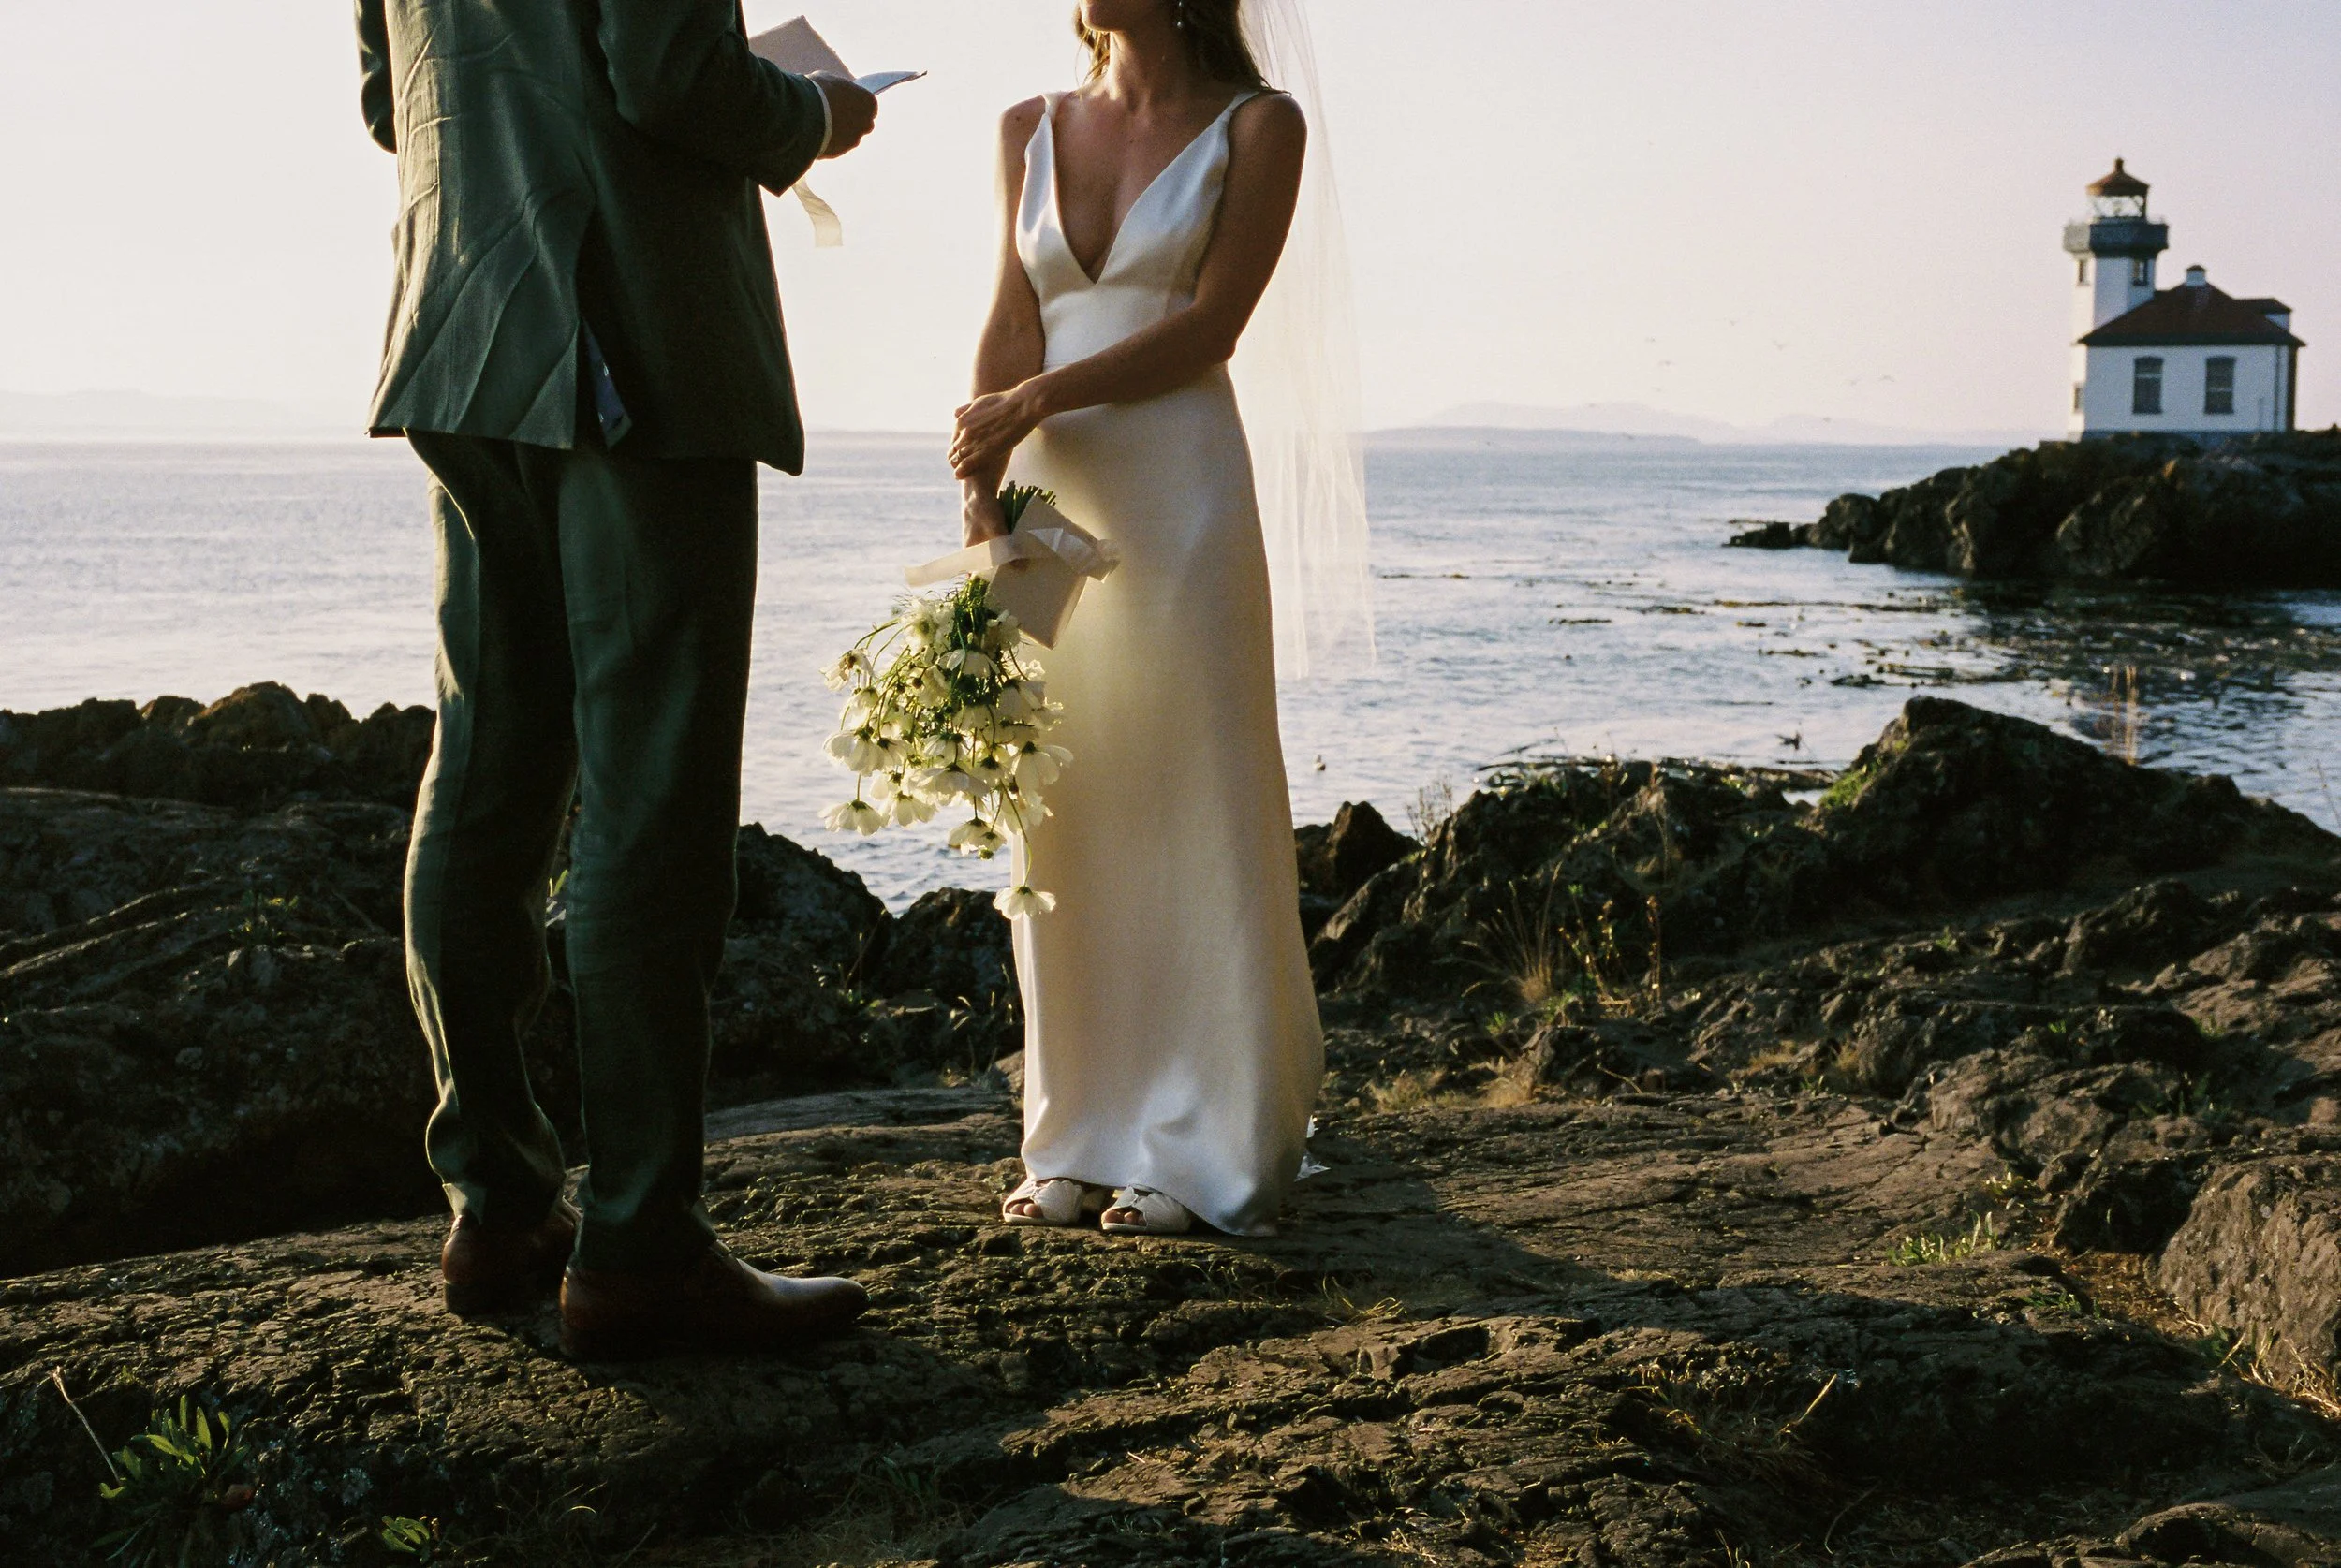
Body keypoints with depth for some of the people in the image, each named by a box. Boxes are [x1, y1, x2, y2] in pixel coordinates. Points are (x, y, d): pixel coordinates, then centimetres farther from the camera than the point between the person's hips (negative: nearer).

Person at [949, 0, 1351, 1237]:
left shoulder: (1255, 126, 1)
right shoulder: (1030, 132, 14)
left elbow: (1210, 323, -7)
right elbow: (1011, 328, 7)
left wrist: (1035, 400, -12)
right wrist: (980, 483, -7)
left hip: (1178, 493, -4)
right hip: (1048, 497, 5)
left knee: (1186, 809, -2)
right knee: (1061, 819, 5)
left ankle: (1201, 1148, 7)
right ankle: (1079, 1142, 14)